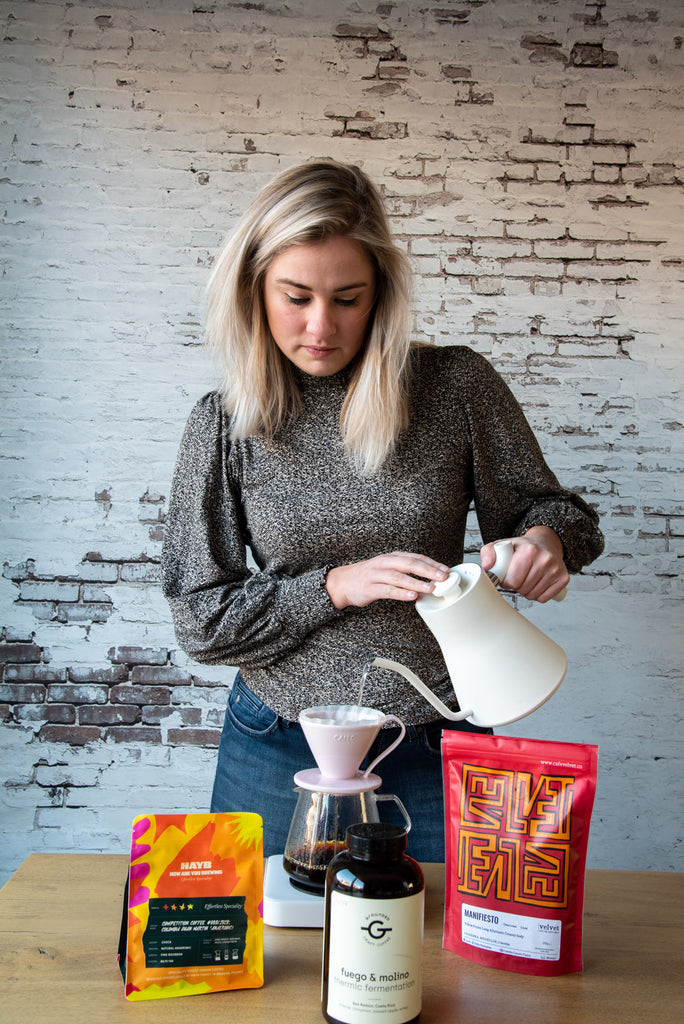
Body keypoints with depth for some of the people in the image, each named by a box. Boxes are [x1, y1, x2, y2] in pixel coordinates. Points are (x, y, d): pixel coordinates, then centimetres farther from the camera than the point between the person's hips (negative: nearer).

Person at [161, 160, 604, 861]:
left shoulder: (457, 384, -8)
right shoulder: (224, 423, -6)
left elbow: (543, 507, 4)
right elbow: (200, 619, -5)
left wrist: (545, 539, -20)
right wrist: (338, 585, -18)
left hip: (432, 750, 0)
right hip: (279, 746, 1)